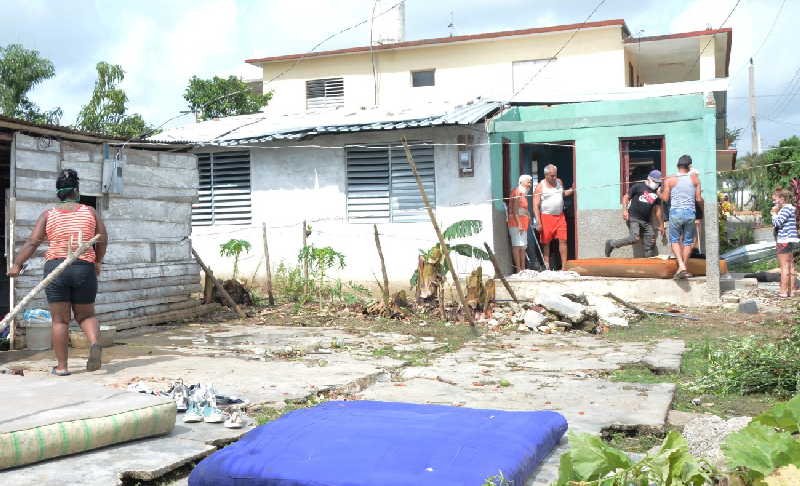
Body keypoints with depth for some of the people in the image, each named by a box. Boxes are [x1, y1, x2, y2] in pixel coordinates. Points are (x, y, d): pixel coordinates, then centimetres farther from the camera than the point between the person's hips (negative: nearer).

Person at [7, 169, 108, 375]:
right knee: (86, 315, 15)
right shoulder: (89, 211, 7)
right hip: (85, 267, 0)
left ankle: (61, 366, 8)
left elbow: (32, 242, -3)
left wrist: (17, 264, 2)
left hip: (55, 267, 0)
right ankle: (94, 343, -14)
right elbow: (102, 239, 9)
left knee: (60, 320, 6)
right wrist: (97, 262, 22)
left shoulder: (48, 214, 6)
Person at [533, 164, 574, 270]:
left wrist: (572, 190, 9)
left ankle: (564, 266, -1)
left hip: (560, 216, 4)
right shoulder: (540, 186, -6)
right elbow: (536, 206, -9)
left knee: (563, 240, -3)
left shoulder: (559, 182, 10)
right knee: (546, 242, 3)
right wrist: (538, 223, -16)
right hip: (546, 217, -4)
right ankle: (546, 266, 9)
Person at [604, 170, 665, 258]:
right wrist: (625, 210, -15)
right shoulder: (638, 186, 0)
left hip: (646, 221, 6)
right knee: (635, 238, -23)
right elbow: (626, 197, 1)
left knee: (650, 245, 2)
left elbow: (657, 209, 21)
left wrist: (660, 225, 22)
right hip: (633, 218, -6)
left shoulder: (656, 193, 14)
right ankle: (611, 244, -7)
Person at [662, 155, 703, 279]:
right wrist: (702, 203, 24)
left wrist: (660, 193, 21)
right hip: (690, 212, 1)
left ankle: (681, 266, -10)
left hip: (675, 212, -1)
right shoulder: (694, 178, 2)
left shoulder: (669, 180, -2)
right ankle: (683, 268, 15)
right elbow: (699, 199, 2)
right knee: (688, 241, 13)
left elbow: (665, 198, 0)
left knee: (674, 240, 9)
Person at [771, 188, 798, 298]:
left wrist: (774, 213, -6)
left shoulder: (786, 209, -14)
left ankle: (784, 292, -4)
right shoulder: (789, 208, 17)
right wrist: (776, 213, 8)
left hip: (785, 241, -10)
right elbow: (779, 224, 19)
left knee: (784, 266, -7)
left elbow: (777, 223, -21)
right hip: (790, 241, 10)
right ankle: (791, 290, 18)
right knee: (790, 266, 13)